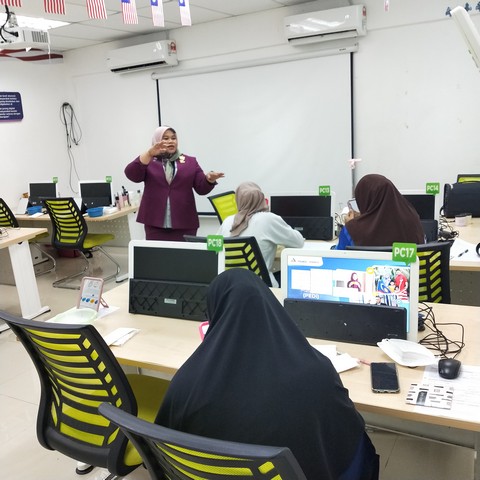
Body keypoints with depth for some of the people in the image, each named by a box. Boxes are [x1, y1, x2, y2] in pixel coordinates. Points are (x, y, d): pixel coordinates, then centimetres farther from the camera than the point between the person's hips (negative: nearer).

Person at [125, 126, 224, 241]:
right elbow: (131, 174, -10)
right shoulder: (148, 161, 8)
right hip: (155, 223, -1)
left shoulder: (190, 162, 12)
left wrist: (210, 179, -17)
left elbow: (202, 188, 6)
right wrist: (149, 153, -22)